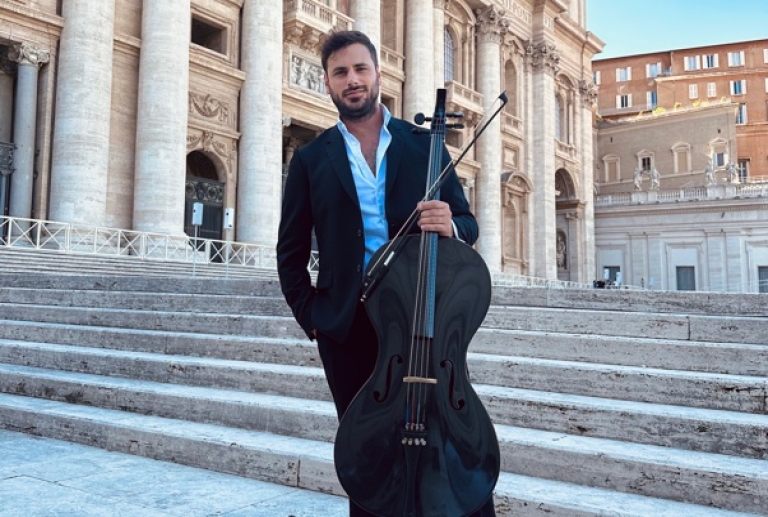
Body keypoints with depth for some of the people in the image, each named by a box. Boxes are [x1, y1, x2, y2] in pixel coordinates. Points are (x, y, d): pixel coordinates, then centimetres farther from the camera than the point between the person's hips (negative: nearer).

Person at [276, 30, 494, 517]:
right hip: (348, 326, 1)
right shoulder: (311, 159, 9)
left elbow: (467, 224, 7)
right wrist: (312, 317, 1)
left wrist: (450, 224, -16)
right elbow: (291, 252, 10)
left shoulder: (423, 144, 9)